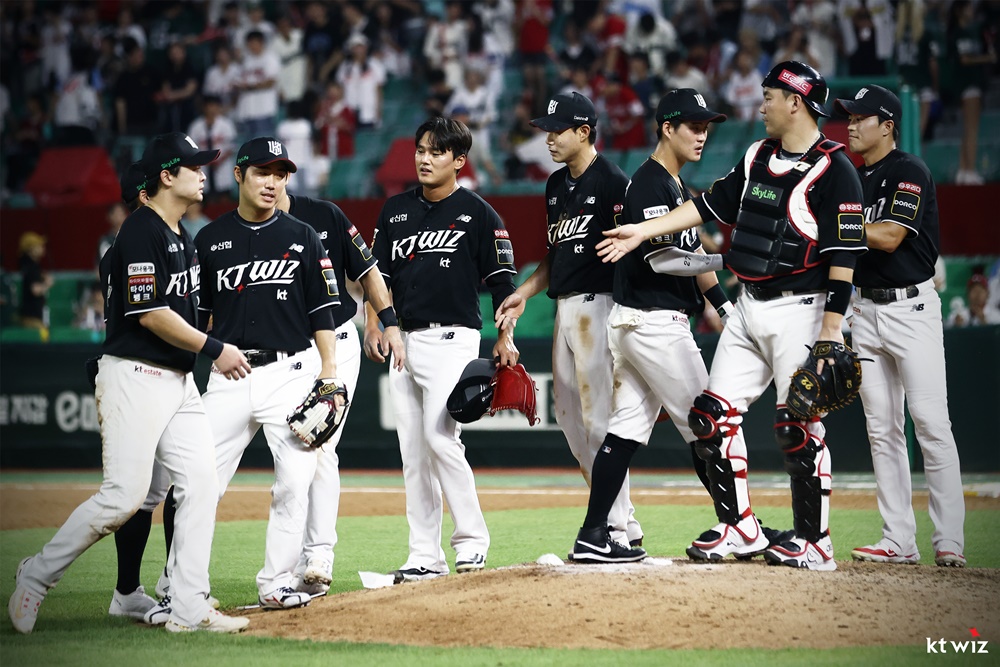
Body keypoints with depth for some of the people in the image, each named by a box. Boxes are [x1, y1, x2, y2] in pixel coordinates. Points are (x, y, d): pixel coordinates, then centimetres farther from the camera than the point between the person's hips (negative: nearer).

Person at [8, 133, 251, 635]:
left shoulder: (180, 237, 16)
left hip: (179, 378, 9)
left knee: (201, 483, -1)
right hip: (135, 377, -9)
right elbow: (151, 314, -19)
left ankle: (189, 610, -1)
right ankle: (37, 576, 6)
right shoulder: (142, 233, -14)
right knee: (124, 496, -11)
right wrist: (214, 349, -14)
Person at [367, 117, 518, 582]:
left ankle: (471, 539, -6)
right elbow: (377, 272, 15)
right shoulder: (395, 210, 13)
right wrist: (372, 324, 1)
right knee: (413, 451, 4)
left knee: (440, 435, -18)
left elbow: (502, 281, -1)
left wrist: (504, 338, -9)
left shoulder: (477, 213, -1)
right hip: (404, 341, 6)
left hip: (453, 338, -6)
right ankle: (425, 556, 7)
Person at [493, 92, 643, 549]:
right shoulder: (557, 185, 16)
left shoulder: (613, 183, -10)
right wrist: (524, 293, 13)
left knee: (600, 417, -9)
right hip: (565, 307, 9)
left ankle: (619, 528, -3)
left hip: (598, 304, -9)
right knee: (569, 417, 10)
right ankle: (619, 517, 18)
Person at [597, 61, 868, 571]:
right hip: (749, 308, 8)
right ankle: (740, 528, 12)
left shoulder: (833, 169, -11)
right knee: (713, 414, 4)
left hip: (799, 310, -8)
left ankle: (815, 542, 3)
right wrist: (643, 231, 14)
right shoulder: (758, 157, 14)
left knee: (798, 427, -7)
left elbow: (845, 252, -15)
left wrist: (832, 326, -20)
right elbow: (712, 204, 19)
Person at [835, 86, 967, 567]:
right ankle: (898, 541, 7)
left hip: (912, 306, -8)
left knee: (931, 424, -11)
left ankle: (949, 541, -11)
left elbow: (889, 237, -19)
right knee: (882, 428, 5)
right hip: (866, 308, 8)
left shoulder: (909, 172, -8)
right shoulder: (853, 180, 15)